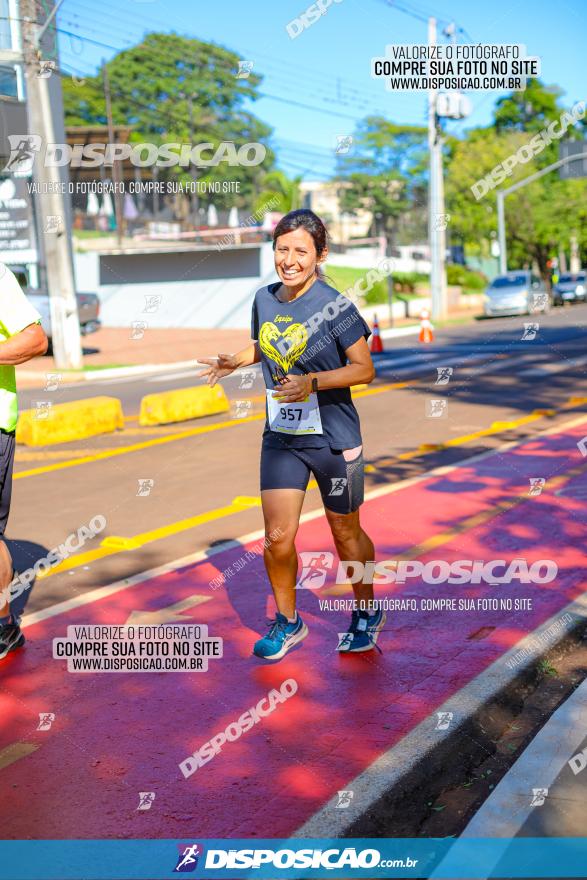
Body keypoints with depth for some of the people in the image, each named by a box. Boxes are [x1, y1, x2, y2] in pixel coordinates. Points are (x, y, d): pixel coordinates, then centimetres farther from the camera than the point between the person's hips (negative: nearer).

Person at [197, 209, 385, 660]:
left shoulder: (335, 306, -15)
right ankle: (288, 622, 25)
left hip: (334, 440, -4)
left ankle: (367, 612, 37)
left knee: (345, 532, 12)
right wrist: (235, 361, 1)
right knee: (277, 537, 1)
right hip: (280, 438, 4)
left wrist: (312, 382, -25)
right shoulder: (264, 299, 2)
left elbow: (365, 369, -12)